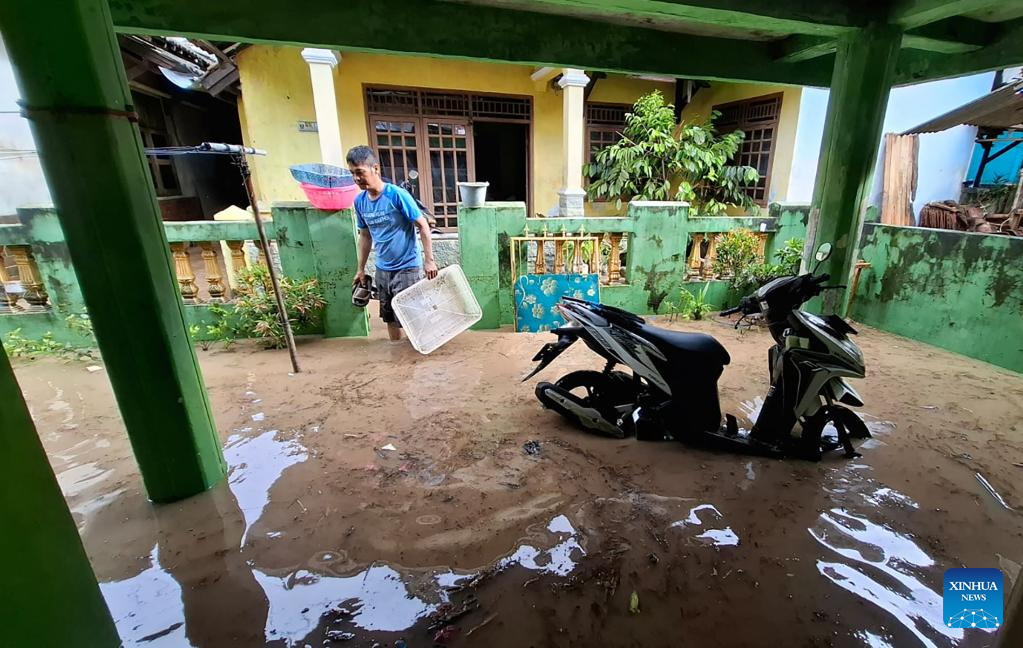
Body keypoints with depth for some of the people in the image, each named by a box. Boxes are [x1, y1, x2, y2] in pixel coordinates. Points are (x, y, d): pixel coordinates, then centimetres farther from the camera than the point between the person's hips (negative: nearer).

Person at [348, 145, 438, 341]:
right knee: (389, 317, 17)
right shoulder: (360, 201, 2)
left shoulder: (397, 195, -17)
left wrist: (429, 260, -16)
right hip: (382, 270, 6)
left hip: (407, 268, -6)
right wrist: (361, 269, 15)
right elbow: (365, 236, 13)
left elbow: (422, 225, -14)